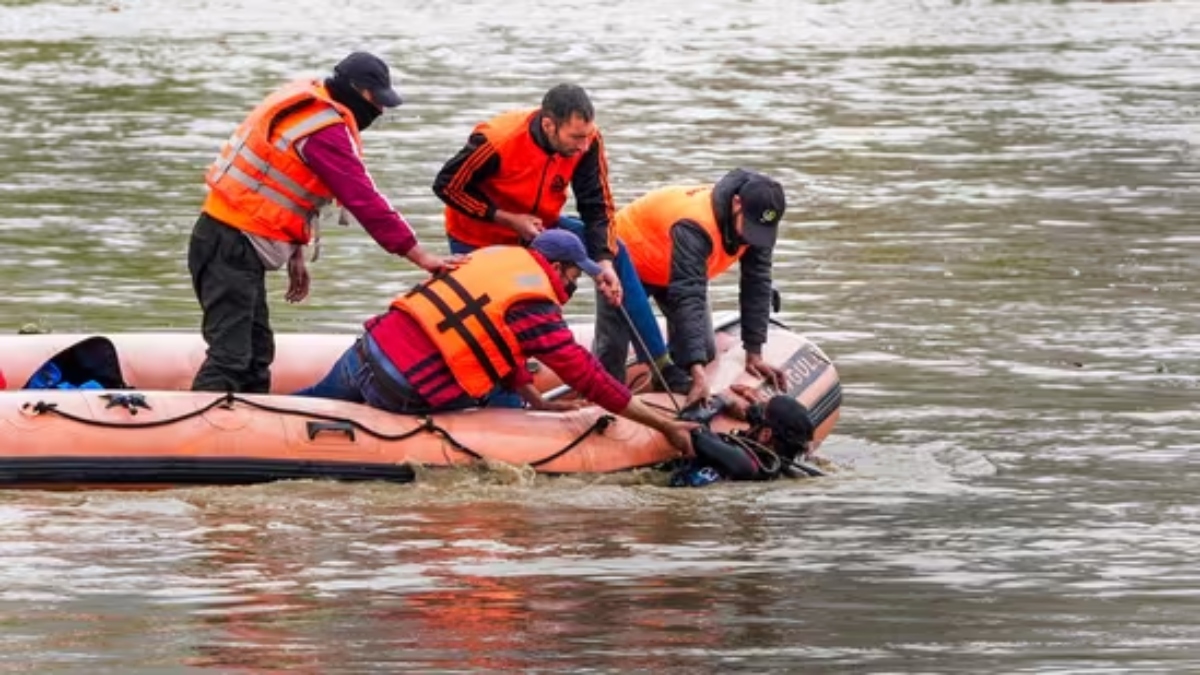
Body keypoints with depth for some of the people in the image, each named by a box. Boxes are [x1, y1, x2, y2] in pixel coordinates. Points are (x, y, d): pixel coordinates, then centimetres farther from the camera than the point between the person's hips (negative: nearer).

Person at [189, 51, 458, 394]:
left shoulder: (306, 105, 13)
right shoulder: (326, 129, -16)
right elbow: (364, 201, -19)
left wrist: (295, 254, 17)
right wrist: (421, 257, -16)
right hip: (232, 248, -10)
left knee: (256, 355, 13)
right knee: (229, 357, -16)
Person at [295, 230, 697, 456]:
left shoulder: (498, 255, 14)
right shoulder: (536, 311, -10)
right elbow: (590, 379, -8)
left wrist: (537, 402, 25)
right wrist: (666, 426, -3)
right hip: (402, 388, -9)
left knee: (319, 399, 27)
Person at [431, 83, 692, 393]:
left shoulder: (587, 142, -22)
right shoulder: (497, 141, -35)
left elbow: (597, 208, -14)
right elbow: (447, 186, -23)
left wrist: (604, 262, -29)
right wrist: (507, 218, -28)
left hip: (537, 226, 4)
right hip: (480, 238, -4)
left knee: (614, 252, -8)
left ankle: (659, 365, -3)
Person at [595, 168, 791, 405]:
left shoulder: (757, 221, -24)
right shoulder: (694, 226, -46)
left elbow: (757, 286, -17)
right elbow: (688, 298, -51)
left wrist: (754, 355, -20)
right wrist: (698, 374, -58)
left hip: (669, 270, 7)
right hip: (629, 258, -7)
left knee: (705, 353, -3)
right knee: (611, 353, -10)